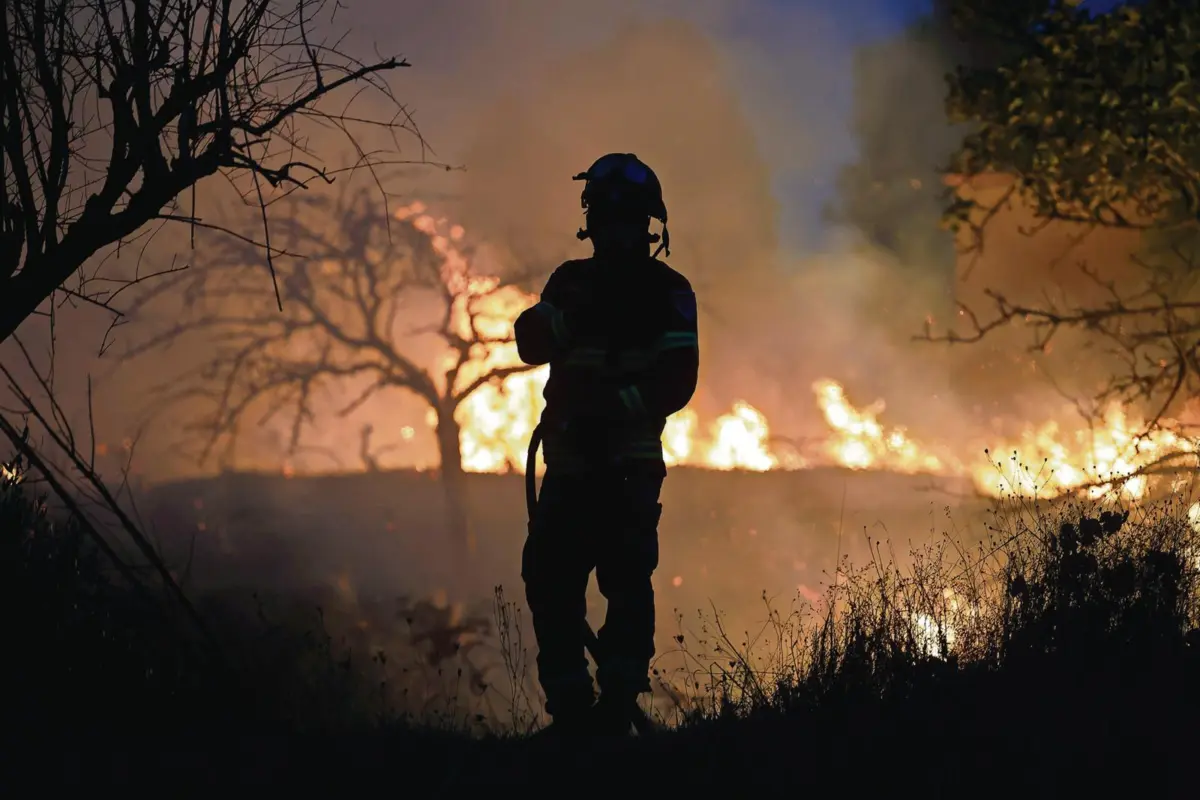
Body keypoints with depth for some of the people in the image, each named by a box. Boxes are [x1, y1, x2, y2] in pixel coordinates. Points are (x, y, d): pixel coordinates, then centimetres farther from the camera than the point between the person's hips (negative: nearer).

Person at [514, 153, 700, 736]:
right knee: (549, 578, -3)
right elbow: (532, 344, 2)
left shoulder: (668, 291, 2)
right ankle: (569, 707, 3)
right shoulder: (572, 282, 16)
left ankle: (618, 704, -12)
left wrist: (618, 404, -24)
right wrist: (565, 316, -19)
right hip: (569, 458, 4)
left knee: (627, 579, -14)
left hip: (630, 464, -4)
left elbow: (678, 380, -9)